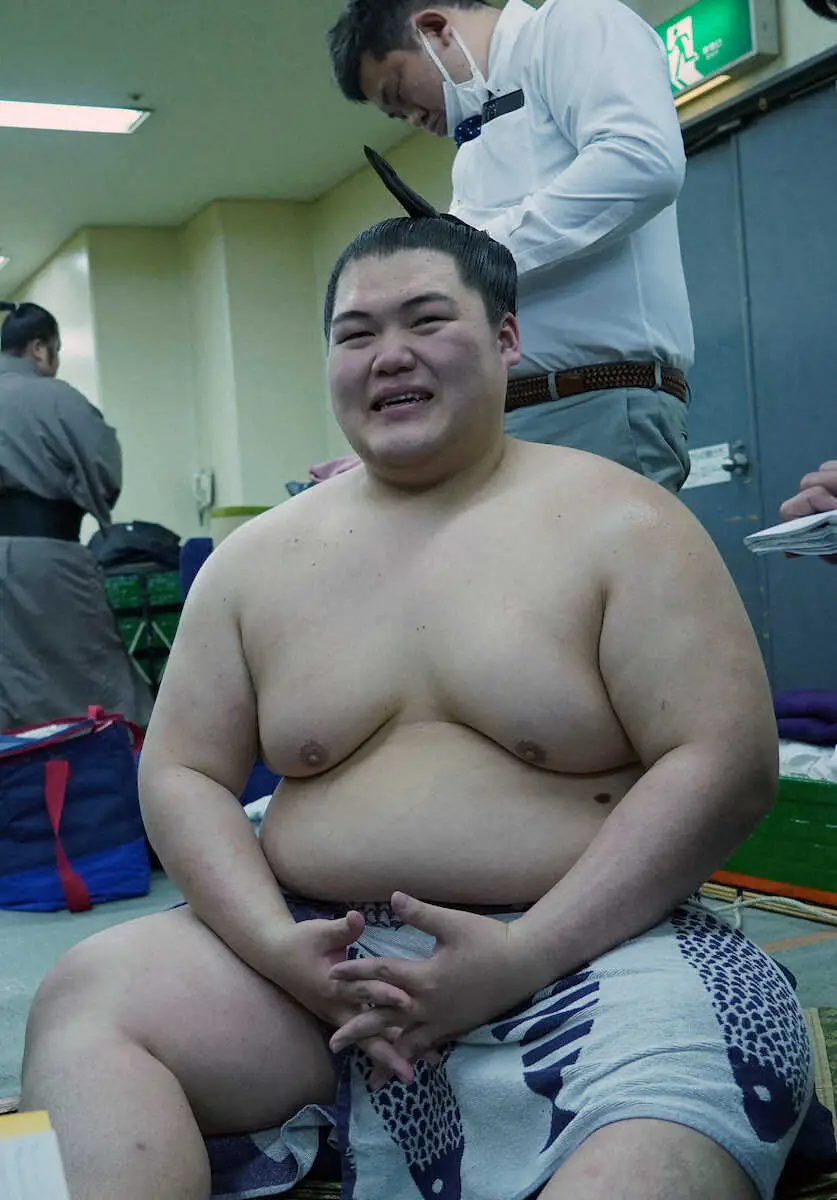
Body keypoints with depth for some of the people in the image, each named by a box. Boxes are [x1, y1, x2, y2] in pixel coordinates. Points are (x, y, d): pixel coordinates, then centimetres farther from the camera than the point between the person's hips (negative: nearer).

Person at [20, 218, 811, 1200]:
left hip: (583, 946, -4)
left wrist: (521, 955, -18)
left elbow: (724, 766, -8)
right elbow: (182, 774, 9)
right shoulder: (256, 560, 11)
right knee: (81, 998, -16)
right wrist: (278, 948, -11)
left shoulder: (618, 524, 0)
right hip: (313, 953, 5)